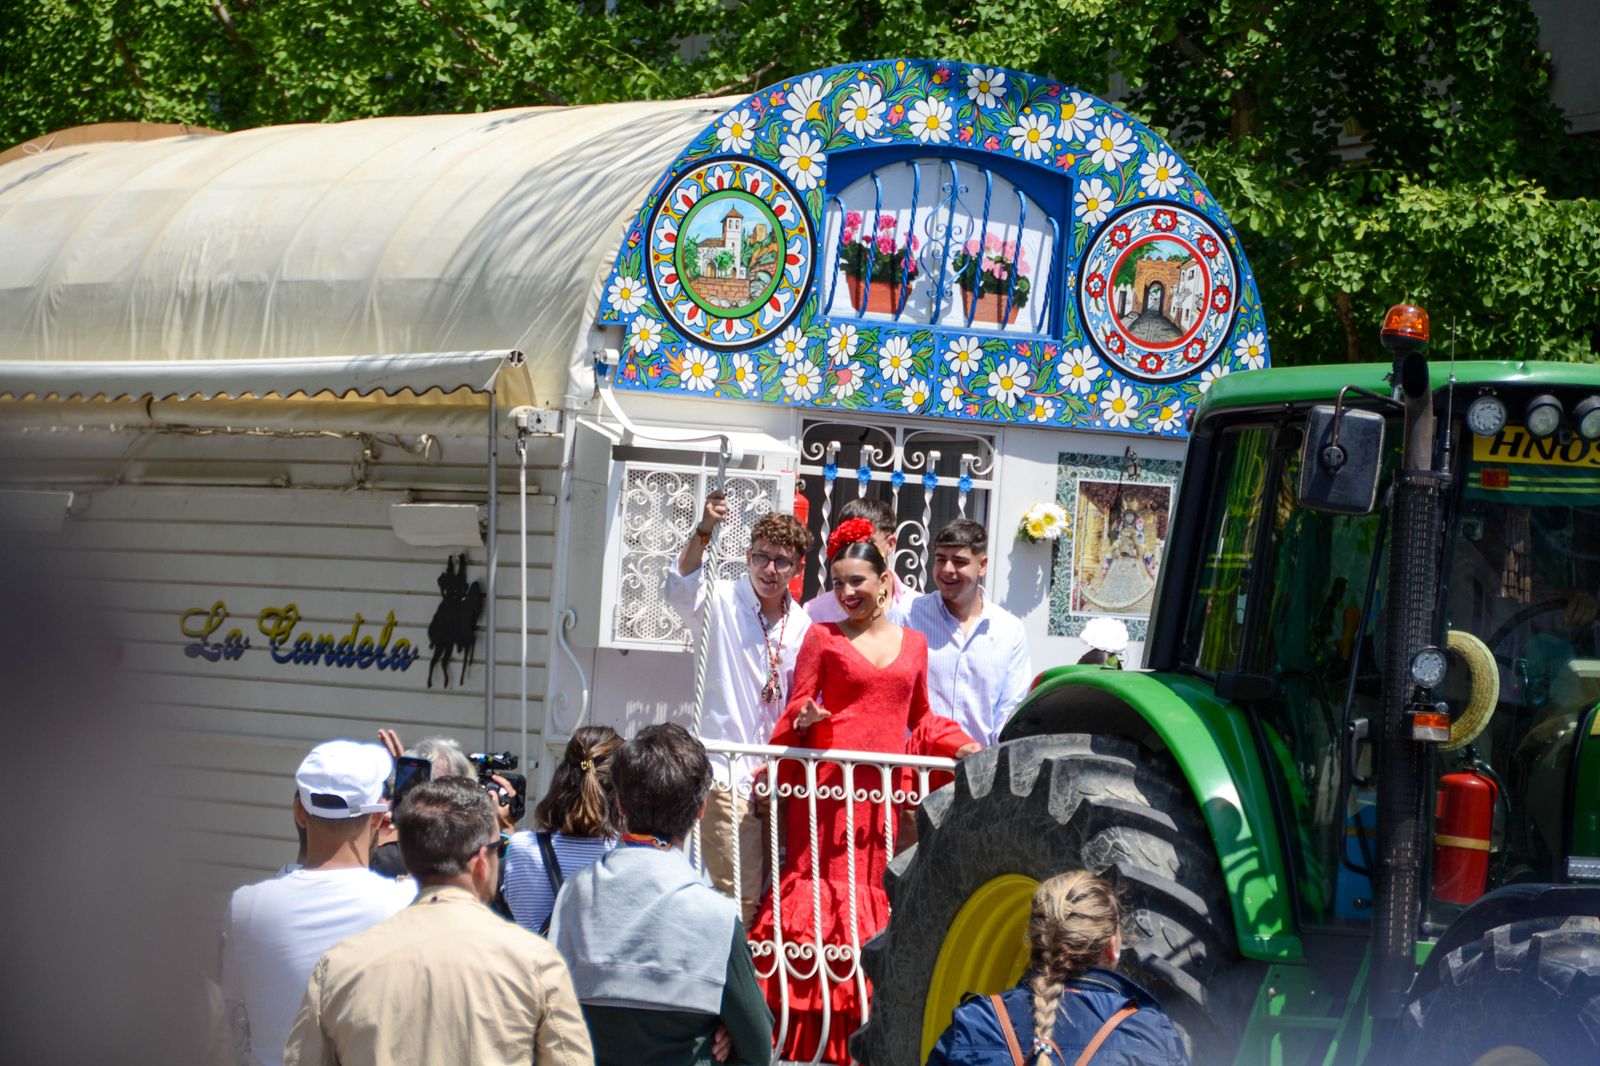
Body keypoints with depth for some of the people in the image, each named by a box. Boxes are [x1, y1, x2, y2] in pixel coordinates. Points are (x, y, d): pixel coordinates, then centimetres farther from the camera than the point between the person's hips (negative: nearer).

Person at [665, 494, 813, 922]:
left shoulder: (802, 625, 11)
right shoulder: (722, 603, -4)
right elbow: (681, 589, -26)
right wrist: (704, 532, -41)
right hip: (728, 774, -6)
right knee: (741, 895, -13)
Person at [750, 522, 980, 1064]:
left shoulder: (913, 644, 15)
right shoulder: (823, 638, 6)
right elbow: (796, 712, 6)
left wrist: (962, 747, 8)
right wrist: (806, 719, -16)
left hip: (884, 791, 3)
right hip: (829, 786, -3)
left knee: (876, 896, 1)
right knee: (823, 894, -8)